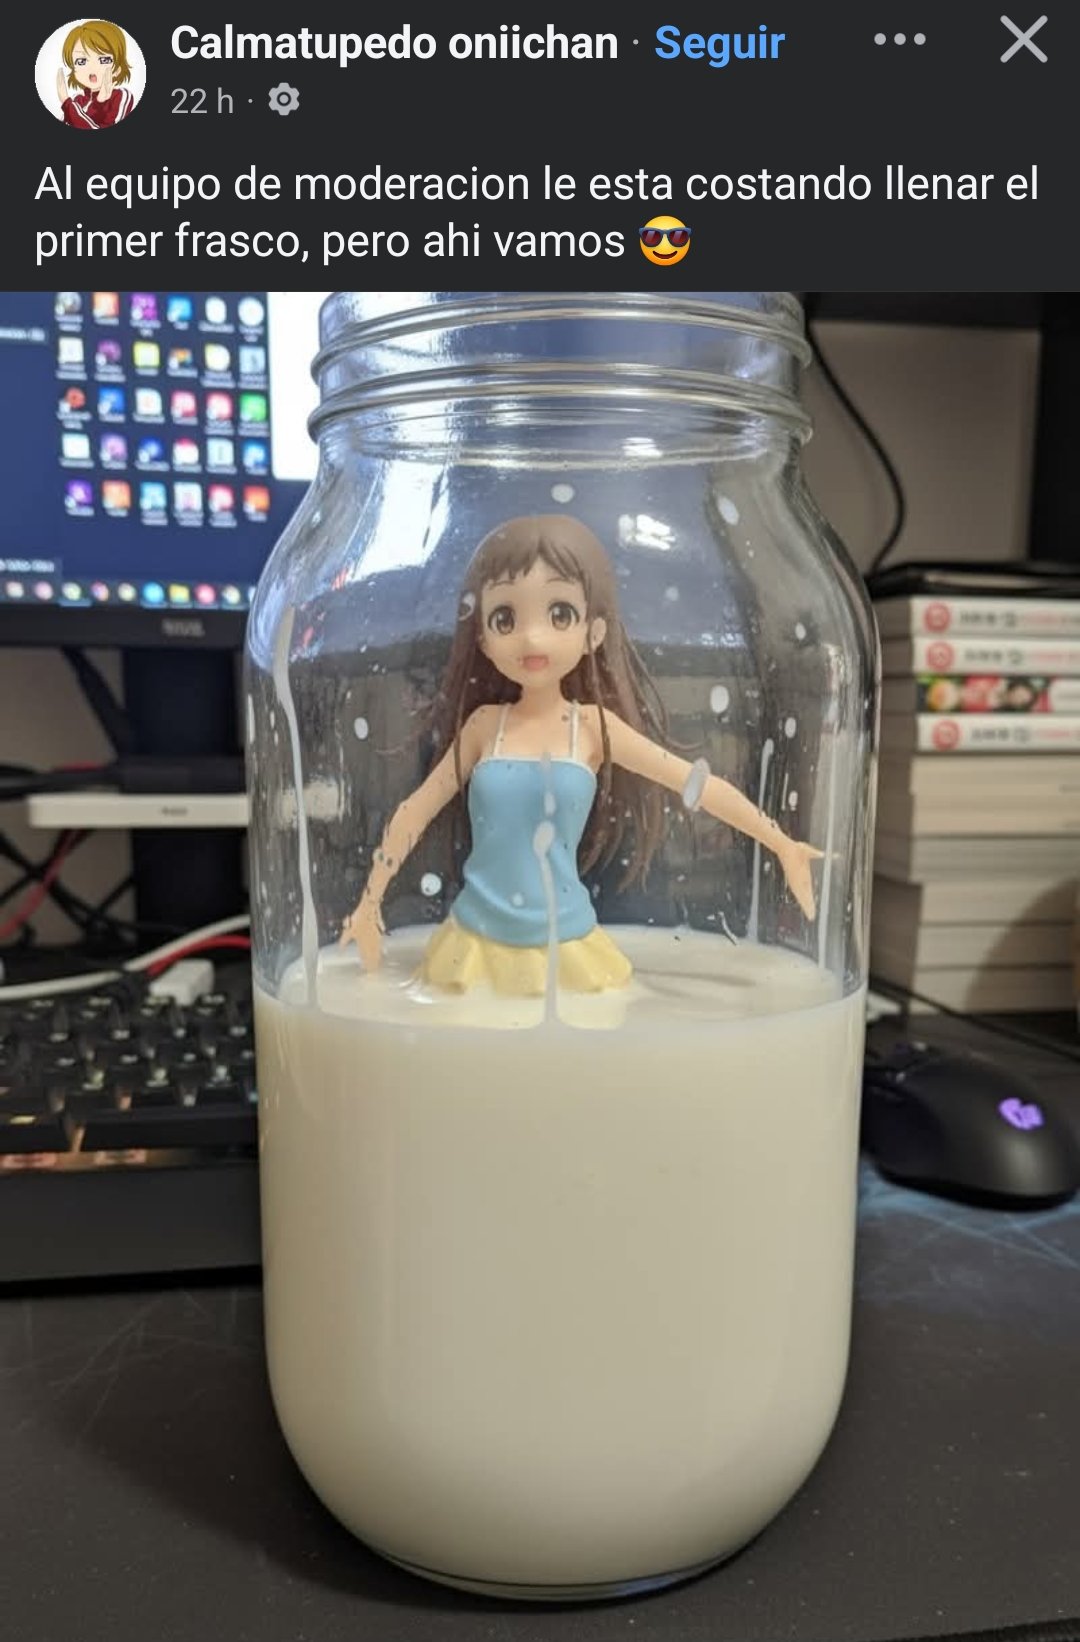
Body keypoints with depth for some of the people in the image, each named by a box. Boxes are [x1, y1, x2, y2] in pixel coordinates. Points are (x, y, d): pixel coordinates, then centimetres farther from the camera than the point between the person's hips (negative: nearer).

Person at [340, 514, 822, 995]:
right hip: (476, 943, 1)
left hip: (566, 948, -1)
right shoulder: (484, 724, -3)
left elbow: (698, 783, -4)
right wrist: (369, 903, 4)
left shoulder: (593, 725, -7)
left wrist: (782, 844, -3)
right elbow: (416, 811, 3)